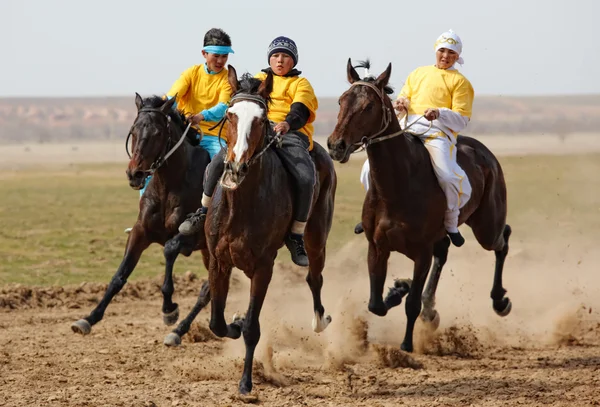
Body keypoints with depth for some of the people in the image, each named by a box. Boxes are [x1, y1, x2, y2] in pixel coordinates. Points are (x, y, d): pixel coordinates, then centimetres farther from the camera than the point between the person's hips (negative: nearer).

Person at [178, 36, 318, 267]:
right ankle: (203, 212, -2)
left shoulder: (300, 84, 14)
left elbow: (300, 111, -5)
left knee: (306, 178, -29)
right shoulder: (259, 80, 26)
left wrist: (287, 123, -28)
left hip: (291, 134, -2)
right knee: (220, 161, -21)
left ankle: (297, 236, -19)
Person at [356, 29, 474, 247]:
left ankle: (451, 224, -7)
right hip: (408, 129, 4)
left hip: (439, 132, -4)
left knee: (448, 176, -28)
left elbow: (462, 120, 1)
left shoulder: (459, 82, 9)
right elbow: (404, 98, 26)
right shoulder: (418, 73, 24)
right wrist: (401, 103, 0)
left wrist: (439, 113, -18)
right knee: (372, 167, -9)